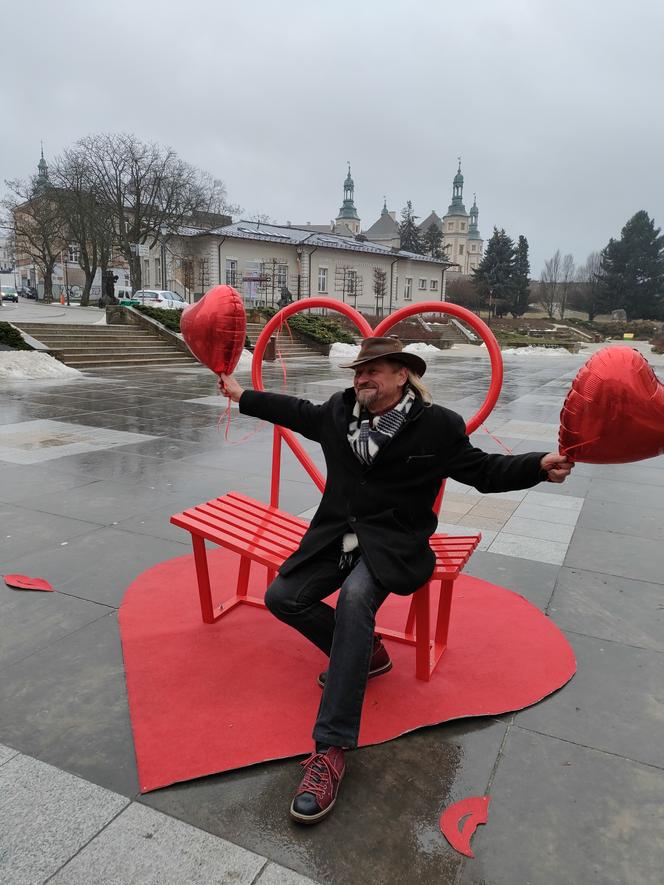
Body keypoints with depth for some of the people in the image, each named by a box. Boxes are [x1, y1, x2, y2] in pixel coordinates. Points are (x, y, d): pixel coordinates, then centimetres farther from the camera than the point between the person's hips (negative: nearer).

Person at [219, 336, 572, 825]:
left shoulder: (437, 426, -7)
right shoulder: (338, 410, 6)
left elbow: (483, 469, -2)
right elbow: (297, 412, 23)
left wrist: (539, 466, -19)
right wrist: (242, 395, 29)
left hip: (392, 544, -6)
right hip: (336, 535, 6)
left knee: (355, 596, -35)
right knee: (282, 597, -9)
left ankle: (331, 749, -30)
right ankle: (366, 653, 12)